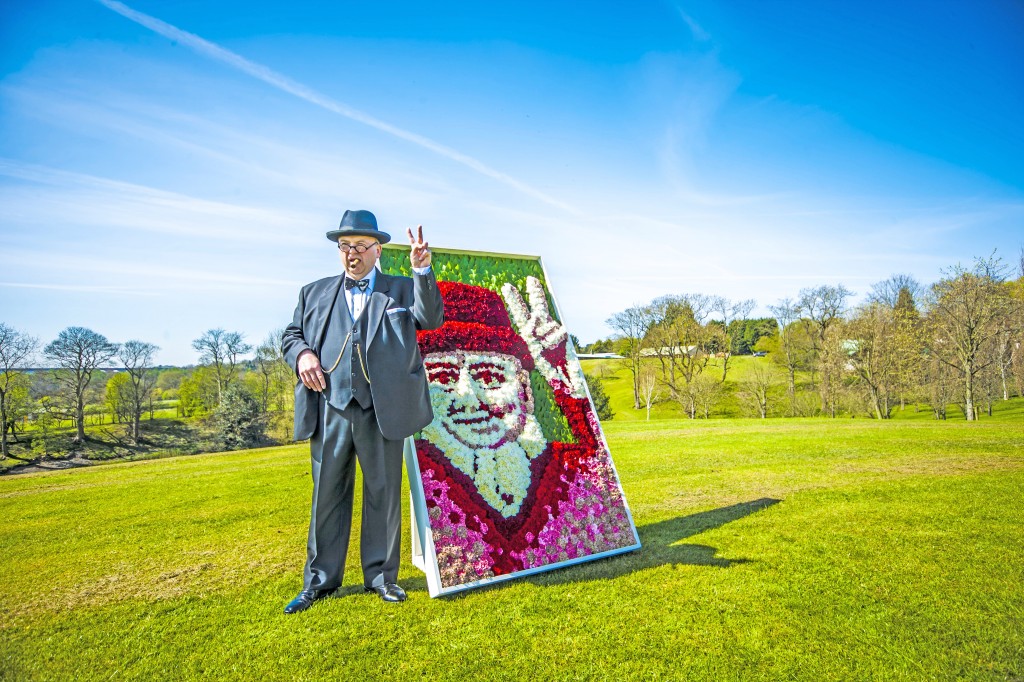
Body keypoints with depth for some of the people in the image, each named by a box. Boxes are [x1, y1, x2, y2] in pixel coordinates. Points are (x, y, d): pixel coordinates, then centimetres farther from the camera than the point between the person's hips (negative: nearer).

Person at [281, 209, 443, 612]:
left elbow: (431, 319, -4)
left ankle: (381, 575, 21)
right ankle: (320, 581, 22)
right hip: (329, 408, 2)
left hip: (383, 409, -1)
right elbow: (290, 335, 18)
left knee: (383, 492, 6)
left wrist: (422, 271, -16)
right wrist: (302, 354, -4)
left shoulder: (401, 290, 11)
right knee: (327, 494, 9)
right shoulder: (314, 293, 18)